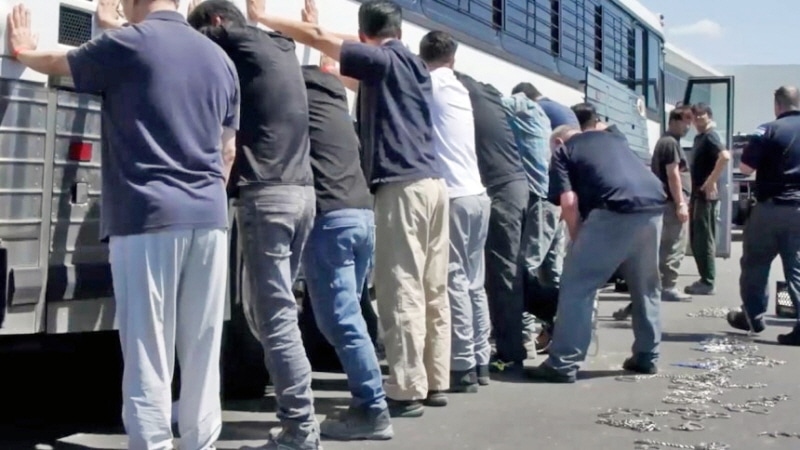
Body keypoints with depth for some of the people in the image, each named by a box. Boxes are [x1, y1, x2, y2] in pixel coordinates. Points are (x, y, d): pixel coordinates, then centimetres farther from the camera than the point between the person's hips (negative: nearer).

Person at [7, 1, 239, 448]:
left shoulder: (127, 45, -1)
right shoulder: (220, 59, 15)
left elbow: (56, 63, 17)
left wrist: (22, 49, 38)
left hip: (149, 217, -5)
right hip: (209, 218, 5)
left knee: (148, 354, -3)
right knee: (203, 352, 9)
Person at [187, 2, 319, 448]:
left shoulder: (241, 43, -3)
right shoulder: (281, 49, 20)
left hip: (267, 194, -9)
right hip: (301, 192, 9)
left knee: (275, 316, -7)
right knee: (273, 309, 15)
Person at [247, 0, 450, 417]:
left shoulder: (380, 61, -1)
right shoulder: (414, 65, 21)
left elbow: (319, 37, -5)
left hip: (403, 185, -8)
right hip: (432, 182, 8)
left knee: (402, 292, -7)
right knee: (432, 290, 9)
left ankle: (408, 391, -7)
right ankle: (435, 383, 13)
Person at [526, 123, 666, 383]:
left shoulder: (562, 151, 18)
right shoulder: (613, 138, 34)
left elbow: (569, 203, 3)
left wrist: (578, 241, 16)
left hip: (616, 208, -6)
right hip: (654, 204, 6)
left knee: (577, 285, 3)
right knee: (646, 286, 22)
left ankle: (563, 364, 2)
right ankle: (646, 357, 29)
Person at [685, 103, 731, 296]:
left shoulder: (710, 136, -11)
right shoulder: (699, 137, 17)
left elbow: (725, 156, -28)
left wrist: (712, 182, -24)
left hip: (706, 195, -10)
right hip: (697, 194, 10)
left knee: (704, 239, -6)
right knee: (696, 240, 13)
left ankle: (708, 283, -1)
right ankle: (704, 279, 20)